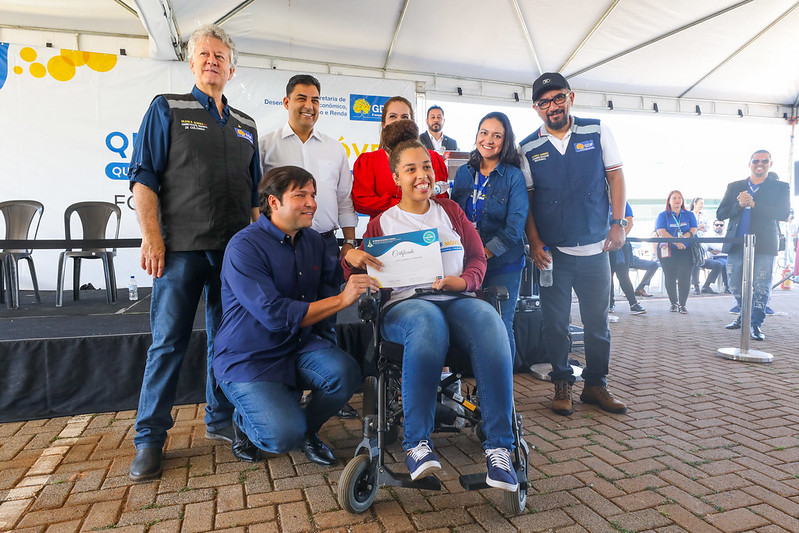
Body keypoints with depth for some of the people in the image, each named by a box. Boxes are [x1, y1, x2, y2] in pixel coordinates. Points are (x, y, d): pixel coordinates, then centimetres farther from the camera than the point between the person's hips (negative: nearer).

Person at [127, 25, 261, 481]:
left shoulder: (245, 126, 18)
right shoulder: (167, 109, 7)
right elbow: (144, 176, -1)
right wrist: (152, 236, -11)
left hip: (234, 249, 4)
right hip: (181, 247, -3)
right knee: (169, 342, -1)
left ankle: (222, 419, 24)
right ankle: (150, 438, 11)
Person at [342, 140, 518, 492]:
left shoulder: (450, 211, 22)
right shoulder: (381, 223, 17)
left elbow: (478, 258, 18)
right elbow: (362, 276, 14)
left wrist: (464, 281, -4)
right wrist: (350, 257, -10)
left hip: (457, 300, 2)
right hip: (404, 304, -2)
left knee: (488, 319, -34)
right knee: (428, 321, -40)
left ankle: (498, 446, -30)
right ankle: (417, 443, -31)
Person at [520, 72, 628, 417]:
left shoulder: (597, 132, 4)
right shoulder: (528, 149, 2)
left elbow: (615, 176, 6)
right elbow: (525, 199, 3)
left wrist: (618, 224, -3)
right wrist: (534, 242, -6)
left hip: (595, 247, 1)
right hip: (552, 251, -1)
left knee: (597, 322, 9)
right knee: (555, 323, 5)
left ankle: (596, 385, 25)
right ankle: (562, 384, 22)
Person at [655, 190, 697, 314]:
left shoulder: (689, 215, 15)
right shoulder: (663, 215, 8)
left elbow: (694, 230, 3)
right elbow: (661, 232, -6)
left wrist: (685, 236, -18)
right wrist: (676, 242, -18)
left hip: (686, 250, 1)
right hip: (667, 250, -1)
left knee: (684, 276, -9)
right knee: (670, 277, -1)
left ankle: (682, 304, -2)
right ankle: (674, 303, 13)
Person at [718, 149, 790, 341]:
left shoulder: (780, 187, 8)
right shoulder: (734, 187, 13)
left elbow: (783, 213, -7)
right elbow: (720, 214, 6)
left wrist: (753, 204, -15)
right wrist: (739, 205, -12)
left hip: (764, 246, -2)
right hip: (736, 244, 2)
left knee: (761, 287, -3)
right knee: (735, 285, 9)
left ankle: (756, 324, 8)